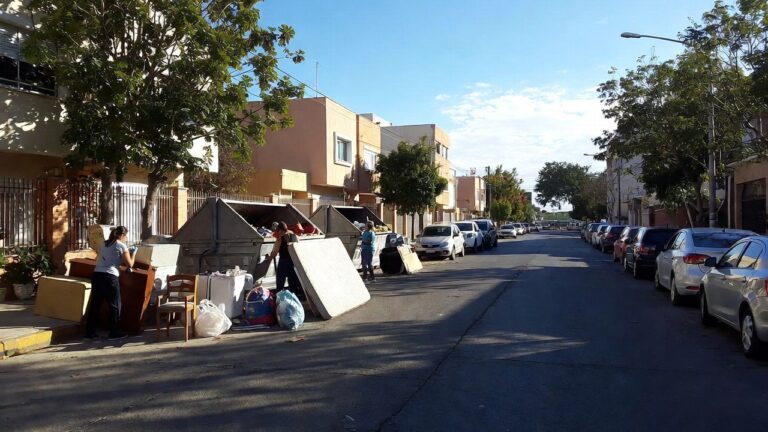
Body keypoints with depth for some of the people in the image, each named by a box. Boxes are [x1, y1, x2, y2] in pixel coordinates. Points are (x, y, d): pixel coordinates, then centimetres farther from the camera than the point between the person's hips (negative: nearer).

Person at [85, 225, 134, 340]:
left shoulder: (105, 244, 20)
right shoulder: (122, 246, 0)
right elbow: (130, 264, 0)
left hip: (96, 275, 7)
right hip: (110, 277, -7)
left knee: (95, 304, 12)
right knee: (114, 305, 5)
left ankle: (90, 332, 16)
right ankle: (114, 333, 9)